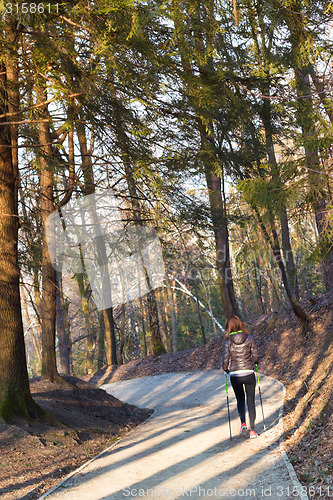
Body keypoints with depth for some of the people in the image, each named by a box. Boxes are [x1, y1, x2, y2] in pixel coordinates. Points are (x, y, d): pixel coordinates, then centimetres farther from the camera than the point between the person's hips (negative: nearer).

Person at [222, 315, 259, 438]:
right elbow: (255, 356, -1)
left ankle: (243, 423, -1)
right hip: (249, 374, 0)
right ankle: (252, 430, 10)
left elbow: (225, 360, -8)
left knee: (240, 400, 20)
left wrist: (225, 369, 13)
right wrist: (255, 362, 21)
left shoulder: (228, 342, -7)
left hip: (234, 375, 0)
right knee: (250, 401, 12)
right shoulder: (249, 338, -5)